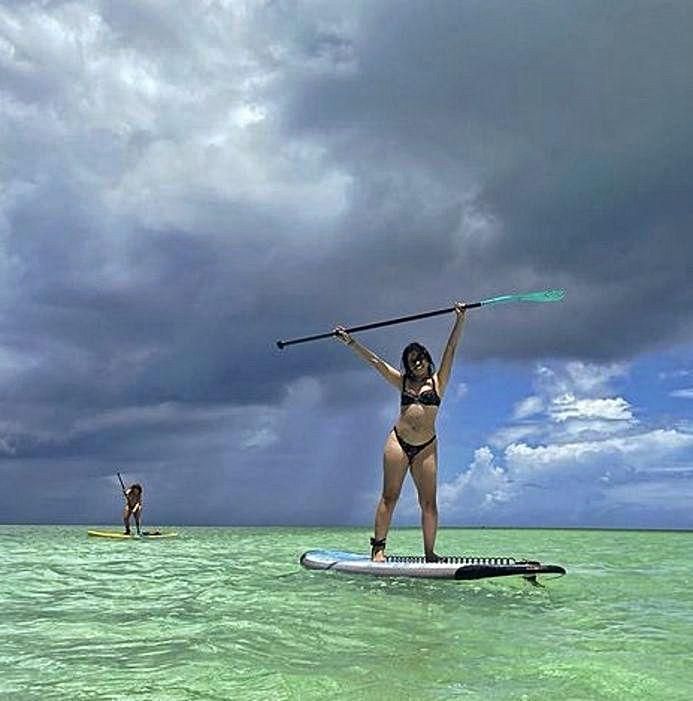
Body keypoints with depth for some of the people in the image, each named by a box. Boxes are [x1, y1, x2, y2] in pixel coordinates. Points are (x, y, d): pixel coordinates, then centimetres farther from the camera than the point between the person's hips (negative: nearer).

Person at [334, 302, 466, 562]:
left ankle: (429, 554, 1)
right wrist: (350, 341, 11)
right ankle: (378, 547, -2)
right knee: (389, 496, -2)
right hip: (398, 441, 1)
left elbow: (451, 350, 1)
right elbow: (374, 360, 14)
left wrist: (460, 320, -7)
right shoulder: (403, 382, 15)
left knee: (429, 502, -2)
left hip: (426, 447, -1)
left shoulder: (438, 382, 10)